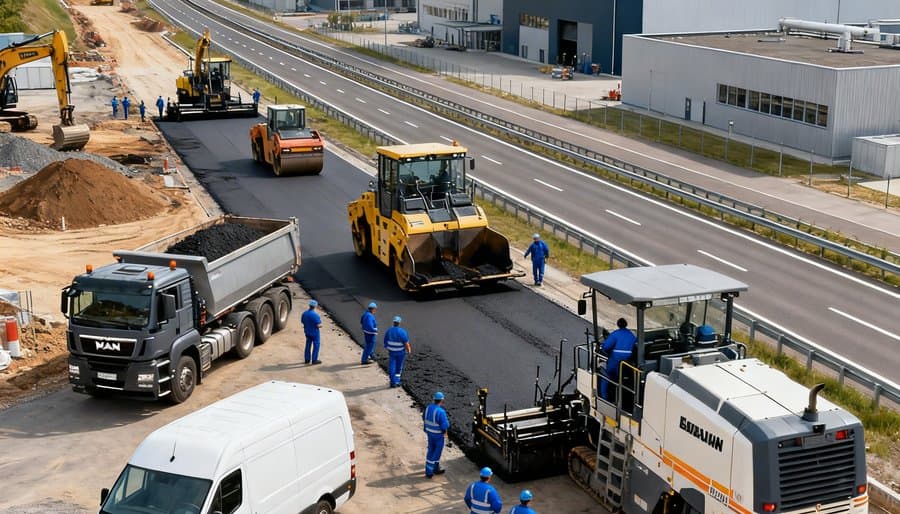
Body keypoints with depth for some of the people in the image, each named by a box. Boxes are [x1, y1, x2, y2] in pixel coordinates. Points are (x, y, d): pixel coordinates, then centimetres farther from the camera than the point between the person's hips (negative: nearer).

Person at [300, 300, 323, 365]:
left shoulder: (304, 313, -5)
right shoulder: (315, 314, -24)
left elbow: (302, 321, 7)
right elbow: (318, 325, -22)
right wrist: (321, 325, 0)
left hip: (307, 332, 6)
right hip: (314, 332, -6)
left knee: (308, 345, 17)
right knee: (316, 345, 6)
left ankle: (307, 359, 24)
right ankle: (314, 360, 8)